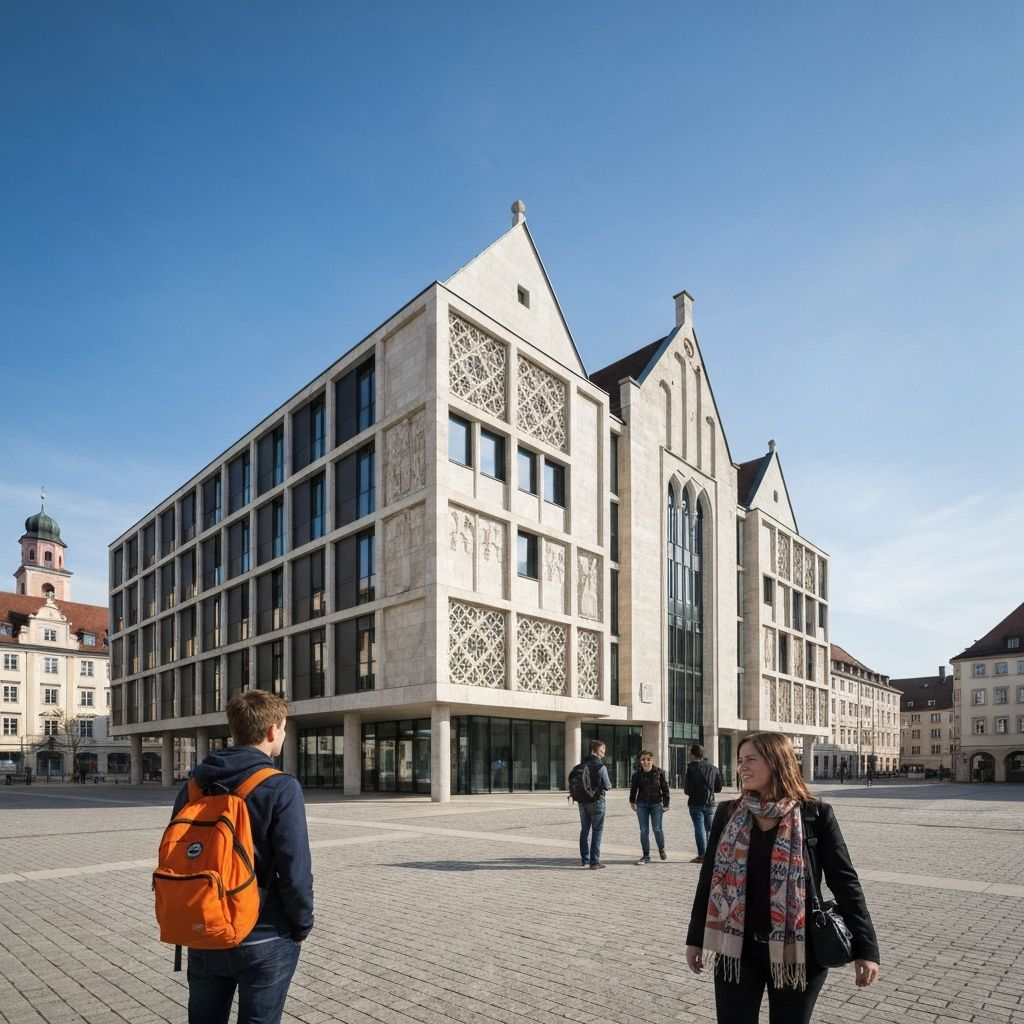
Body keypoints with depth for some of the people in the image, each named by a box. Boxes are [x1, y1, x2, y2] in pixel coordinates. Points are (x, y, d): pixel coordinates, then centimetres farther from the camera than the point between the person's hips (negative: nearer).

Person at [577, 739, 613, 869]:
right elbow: (607, 786, -10)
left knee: (584, 830, 14)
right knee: (597, 831, 1)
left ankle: (585, 859, 19)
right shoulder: (601, 767, -15)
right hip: (596, 801, -6)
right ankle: (594, 862, -1)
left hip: (582, 801, 6)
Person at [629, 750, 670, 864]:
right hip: (642, 805, 1)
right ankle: (645, 856, 13)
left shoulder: (659, 773, -8)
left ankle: (662, 849, 25)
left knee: (657, 829, -4)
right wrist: (632, 802, 17)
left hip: (656, 804, -1)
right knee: (644, 831, 2)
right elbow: (633, 789, 11)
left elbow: (665, 788, -2)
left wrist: (665, 804, -3)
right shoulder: (637, 774, -5)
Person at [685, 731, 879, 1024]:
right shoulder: (728, 814, 0)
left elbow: (844, 882, -6)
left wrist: (865, 949, -10)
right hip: (737, 948, 2)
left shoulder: (816, 815, -7)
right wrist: (695, 938, 10)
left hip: (796, 951, -2)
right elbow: (709, 877, 6)